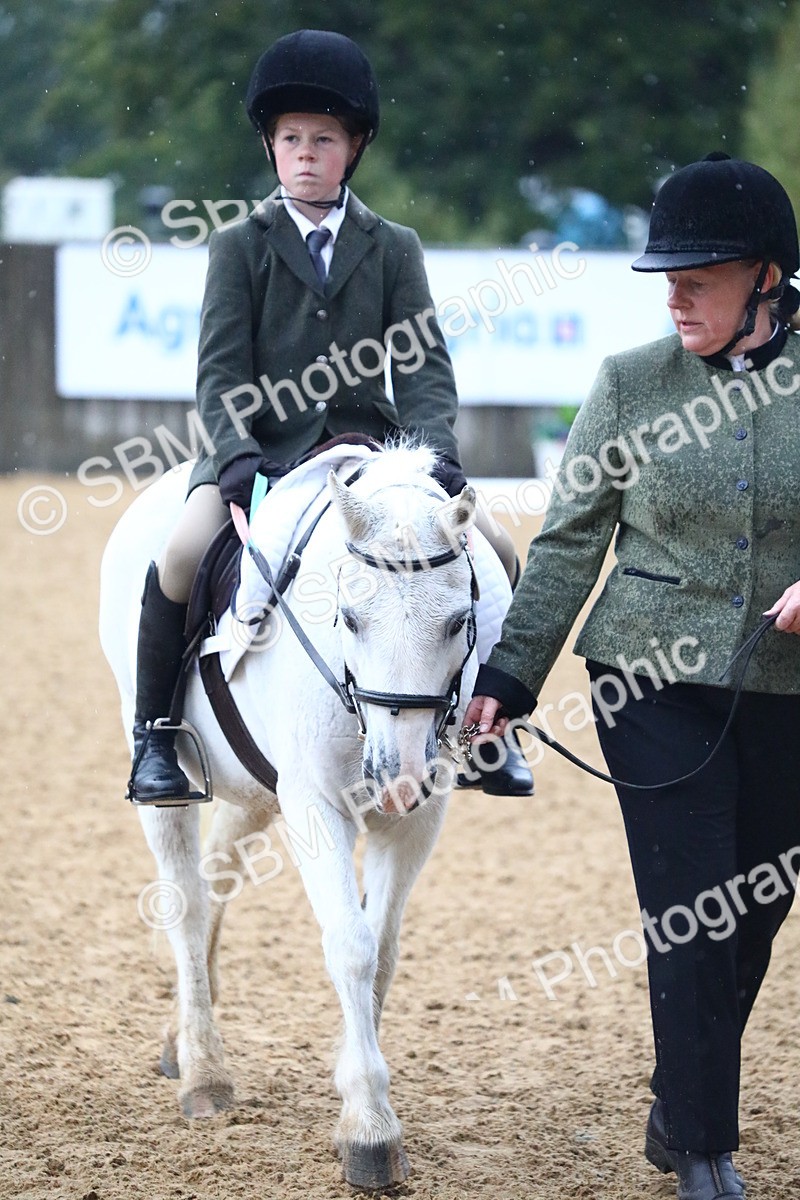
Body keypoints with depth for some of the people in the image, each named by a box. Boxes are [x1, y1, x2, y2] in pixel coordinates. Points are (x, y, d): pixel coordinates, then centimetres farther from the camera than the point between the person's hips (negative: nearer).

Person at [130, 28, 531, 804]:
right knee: (183, 555, -29)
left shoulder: (394, 248, 9)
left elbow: (423, 364, 1)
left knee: (496, 555, -13)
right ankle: (154, 734, -11)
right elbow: (221, 371, -5)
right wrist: (236, 457, -23)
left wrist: (436, 450, -17)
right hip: (262, 443, -2)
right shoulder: (240, 247, 4)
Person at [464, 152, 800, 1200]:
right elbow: (569, 544, 3)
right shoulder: (631, 383, -1)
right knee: (692, 920, -6)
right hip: (656, 682, -1)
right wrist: (510, 675, -1)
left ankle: (681, 1112, 32)